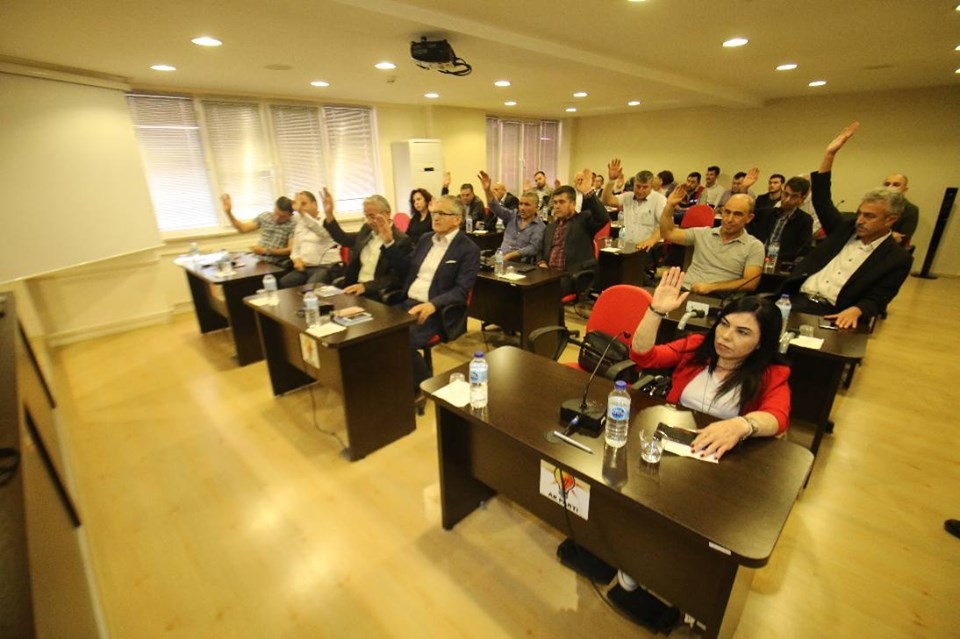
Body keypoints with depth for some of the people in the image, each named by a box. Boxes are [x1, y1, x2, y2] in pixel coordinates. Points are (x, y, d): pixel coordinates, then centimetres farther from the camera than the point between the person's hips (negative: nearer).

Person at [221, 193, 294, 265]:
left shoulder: (293, 225, -11)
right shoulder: (265, 216, 8)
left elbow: (291, 250, -15)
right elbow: (243, 228, 13)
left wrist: (265, 251, -18)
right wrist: (229, 212, 1)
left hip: (279, 266, -5)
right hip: (260, 262, 5)